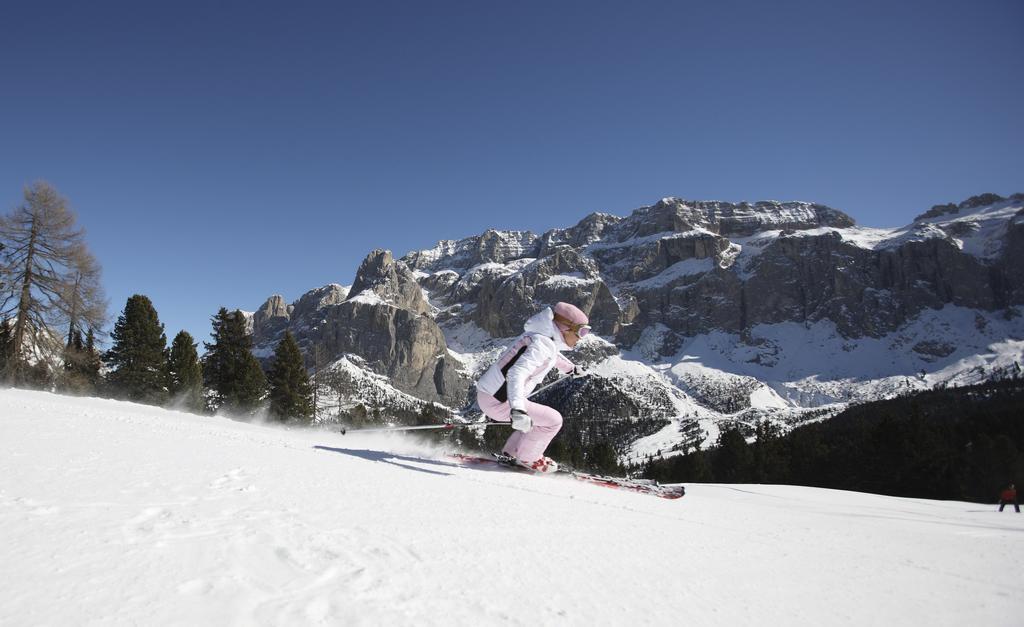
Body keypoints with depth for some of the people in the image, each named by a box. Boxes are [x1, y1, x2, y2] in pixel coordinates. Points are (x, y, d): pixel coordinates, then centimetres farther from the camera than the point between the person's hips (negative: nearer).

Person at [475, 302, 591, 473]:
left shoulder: (544, 336, 7)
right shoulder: (541, 344, -21)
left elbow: (552, 355, 33)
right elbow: (516, 374, -35)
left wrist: (570, 367, 50)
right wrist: (517, 410, -49)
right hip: (498, 401, -10)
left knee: (542, 415, 25)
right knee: (553, 420, -3)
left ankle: (512, 452, 34)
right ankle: (527, 457, 15)